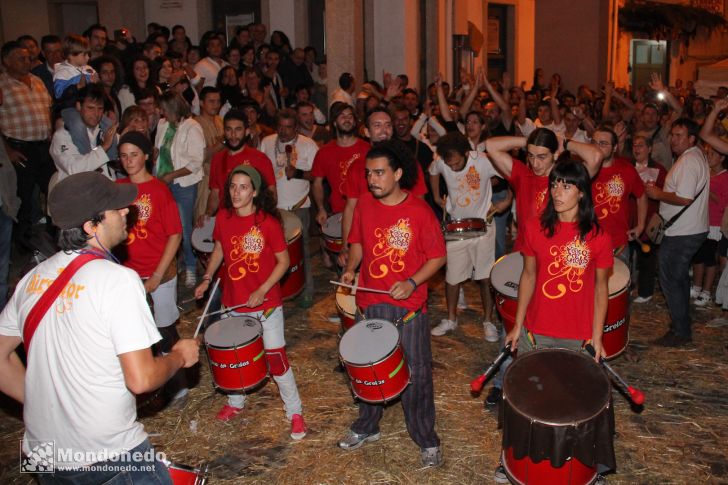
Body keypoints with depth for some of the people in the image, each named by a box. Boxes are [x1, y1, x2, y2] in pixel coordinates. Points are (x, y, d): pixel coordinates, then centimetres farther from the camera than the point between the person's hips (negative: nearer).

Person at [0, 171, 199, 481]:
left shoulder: (34, 277, 0)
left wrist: (42, 404, 15)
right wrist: (180, 356, -4)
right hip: (108, 457, -6)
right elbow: (141, 379, -22)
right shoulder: (118, 280, -20)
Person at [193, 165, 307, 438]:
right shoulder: (223, 218, -3)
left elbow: (283, 261, -12)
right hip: (234, 301, 5)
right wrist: (207, 278, 1)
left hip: (266, 302, -5)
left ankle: (295, 412, 17)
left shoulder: (268, 222, -17)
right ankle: (235, 402, 44)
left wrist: (262, 290, -20)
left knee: (276, 357, 0)